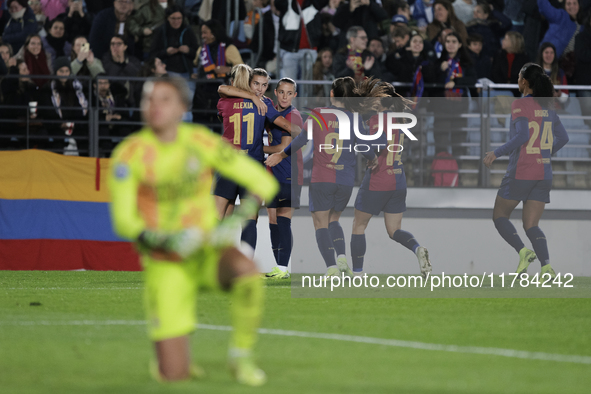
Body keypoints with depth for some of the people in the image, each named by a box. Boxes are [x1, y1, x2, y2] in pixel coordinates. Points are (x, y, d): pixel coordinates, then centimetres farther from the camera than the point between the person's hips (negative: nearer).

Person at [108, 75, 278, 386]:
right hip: (165, 264, -1)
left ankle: (241, 356, -14)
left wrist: (235, 222, -21)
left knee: (246, 268, -37)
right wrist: (167, 241, -29)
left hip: (207, 251, 1)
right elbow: (123, 222, -11)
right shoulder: (130, 154, -10)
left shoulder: (201, 142, -6)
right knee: (174, 376, -12)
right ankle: (167, 362, 28)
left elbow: (264, 182, -3)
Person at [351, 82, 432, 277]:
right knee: (394, 230, 11)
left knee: (358, 225, 12)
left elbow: (382, 142, -29)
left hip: (376, 182, -6)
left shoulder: (376, 119, -14)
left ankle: (357, 272, 13)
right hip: (398, 182, 6)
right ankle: (418, 249, -19)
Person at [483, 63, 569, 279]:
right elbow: (562, 138, 14)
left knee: (499, 216, 12)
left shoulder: (519, 105, -12)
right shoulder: (547, 106, 9)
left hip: (520, 173, -6)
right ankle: (547, 266, -19)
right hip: (543, 173, 6)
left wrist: (497, 152, -17)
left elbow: (522, 135, -24)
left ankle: (523, 251, -13)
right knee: (531, 226, 6)